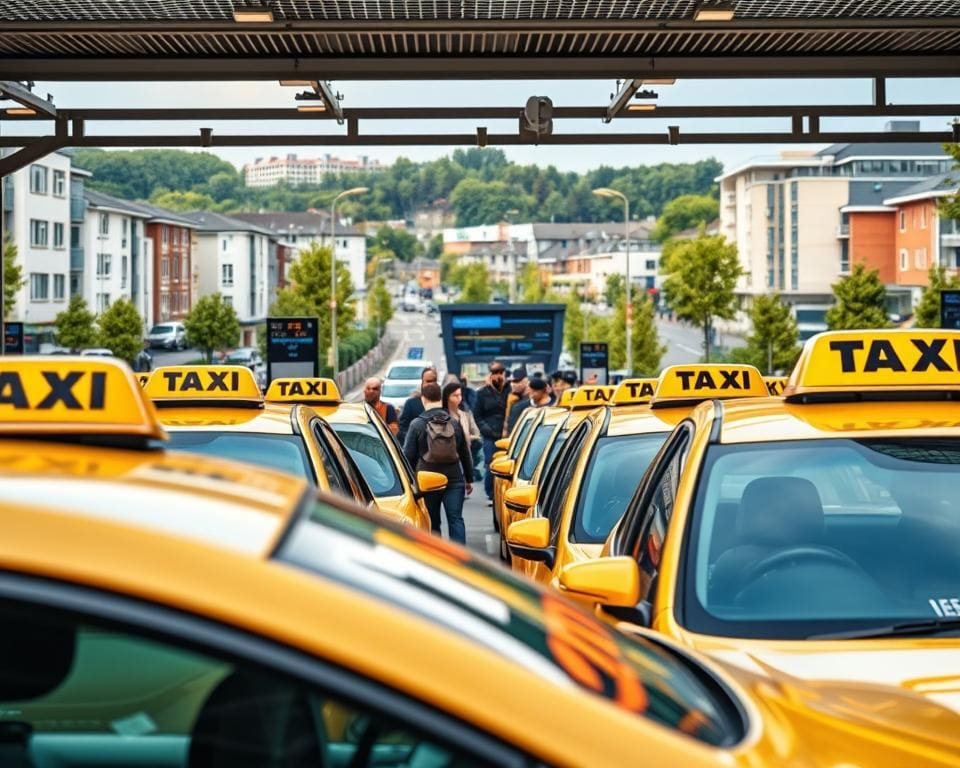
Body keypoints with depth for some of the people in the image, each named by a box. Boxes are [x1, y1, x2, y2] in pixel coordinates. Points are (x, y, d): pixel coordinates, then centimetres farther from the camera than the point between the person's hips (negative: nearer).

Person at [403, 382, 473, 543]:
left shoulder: (417, 424, -3)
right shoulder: (455, 423, 6)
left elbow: (409, 456, -2)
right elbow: (465, 453, 13)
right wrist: (469, 479, 22)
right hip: (454, 478, 2)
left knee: (432, 522, 8)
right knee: (456, 519, -1)